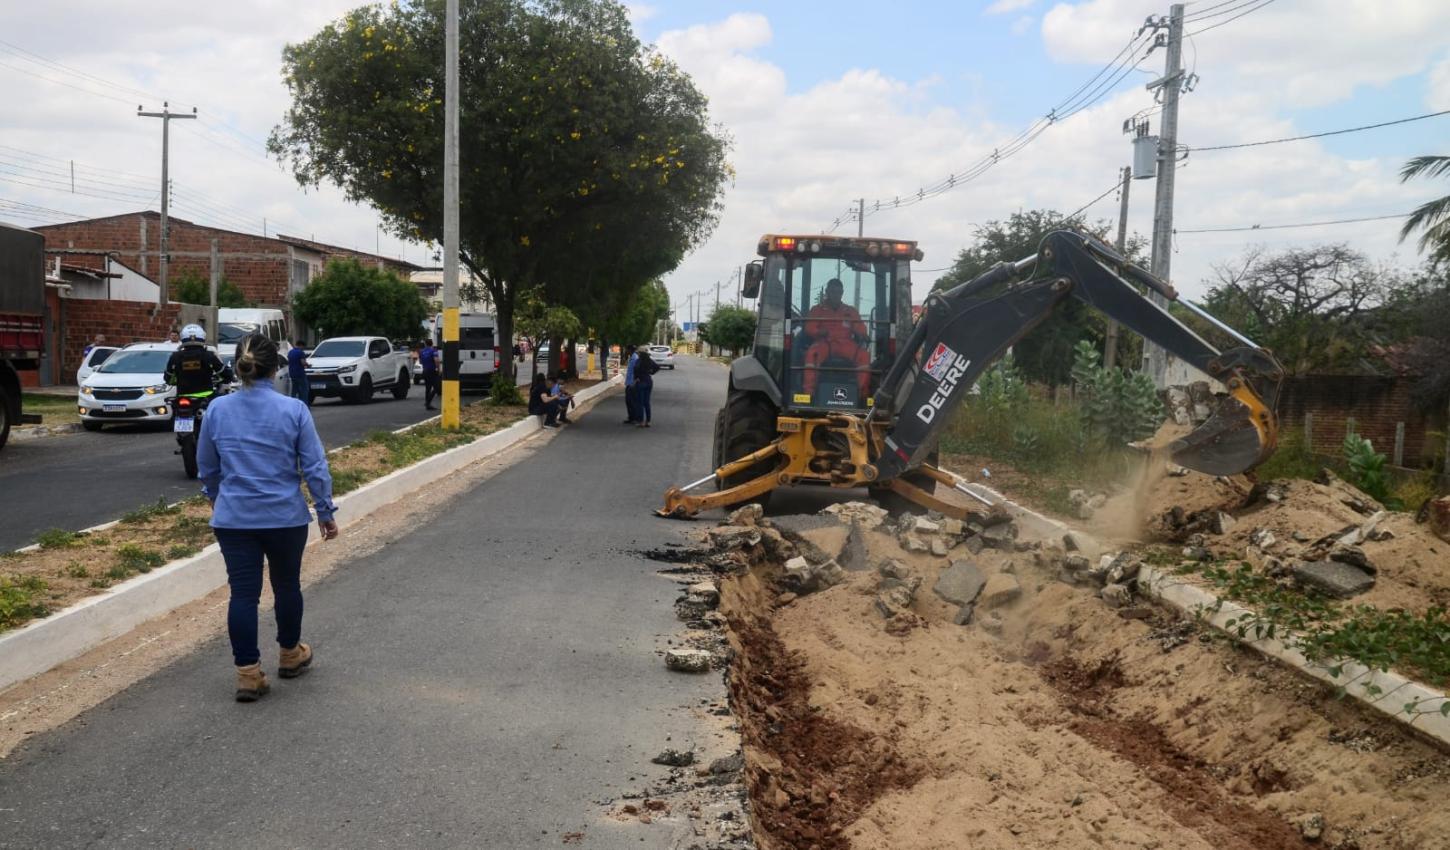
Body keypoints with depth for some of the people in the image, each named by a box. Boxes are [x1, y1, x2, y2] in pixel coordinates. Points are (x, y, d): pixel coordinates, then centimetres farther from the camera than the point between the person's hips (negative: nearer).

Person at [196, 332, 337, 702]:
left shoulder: (217, 410, -2)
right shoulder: (293, 410, -10)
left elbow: (206, 469, 10)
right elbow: (315, 467, -8)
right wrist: (326, 511, 3)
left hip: (233, 519, 1)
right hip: (285, 517, -1)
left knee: (243, 592, 5)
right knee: (287, 585, 17)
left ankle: (248, 673, 5)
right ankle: (290, 655, 34)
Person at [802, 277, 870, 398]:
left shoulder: (850, 311, 22)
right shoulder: (817, 310, 17)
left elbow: (861, 329, 12)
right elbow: (809, 329, 6)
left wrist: (859, 334, -12)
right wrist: (819, 332, -16)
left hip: (846, 344, 1)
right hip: (825, 343, -1)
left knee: (863, 355, -29)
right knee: (812, 353, -36)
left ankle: (862, 391, -32)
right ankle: (809, 391, -41)